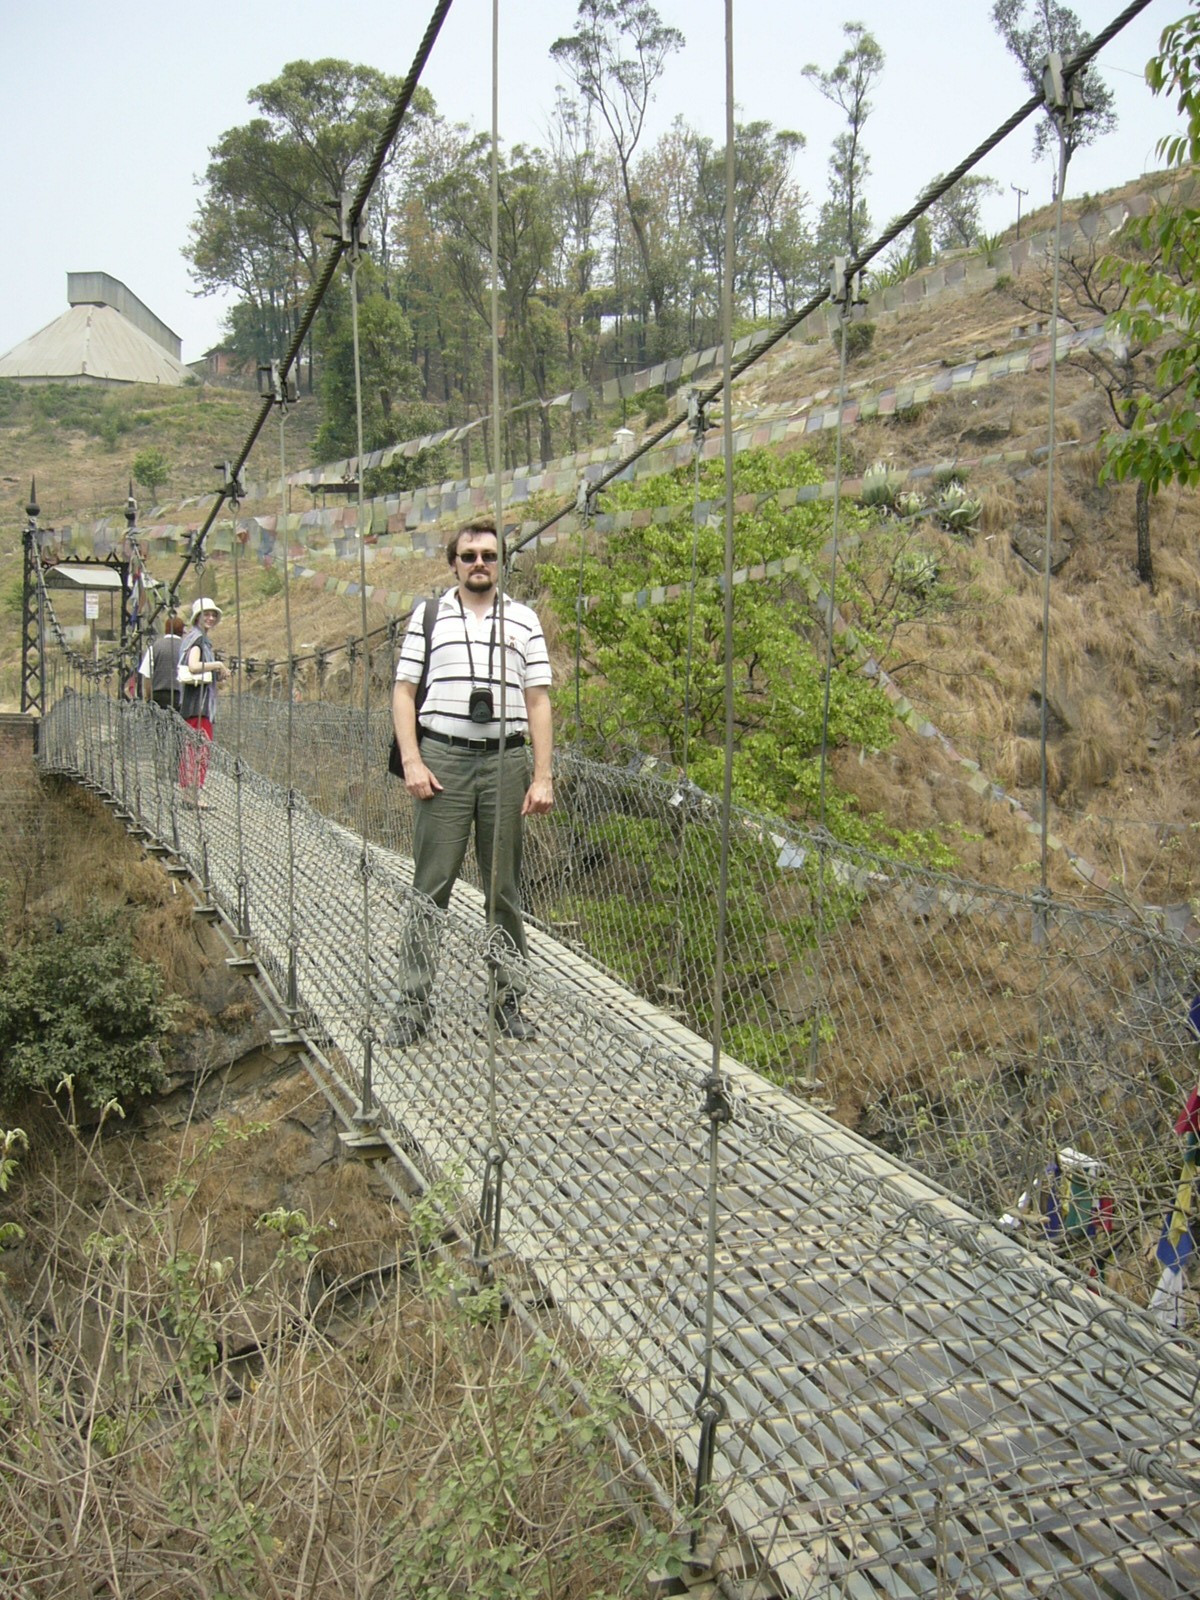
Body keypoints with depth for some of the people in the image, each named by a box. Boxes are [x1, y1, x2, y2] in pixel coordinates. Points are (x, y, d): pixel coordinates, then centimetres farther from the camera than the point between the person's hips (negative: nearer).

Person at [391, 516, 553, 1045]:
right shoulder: (428, 616, 10)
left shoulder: (523, 621, 13)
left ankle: (509, 999, 15)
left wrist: (543, 777, 1)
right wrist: (411, 762, -6)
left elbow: (538, 701, 9)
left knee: (504, 889, 7)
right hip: (443, 759, -1)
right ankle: (414, 1003, 4)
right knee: (431, 886, -2)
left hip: (506, 761, 1)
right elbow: (404, 692, 6)